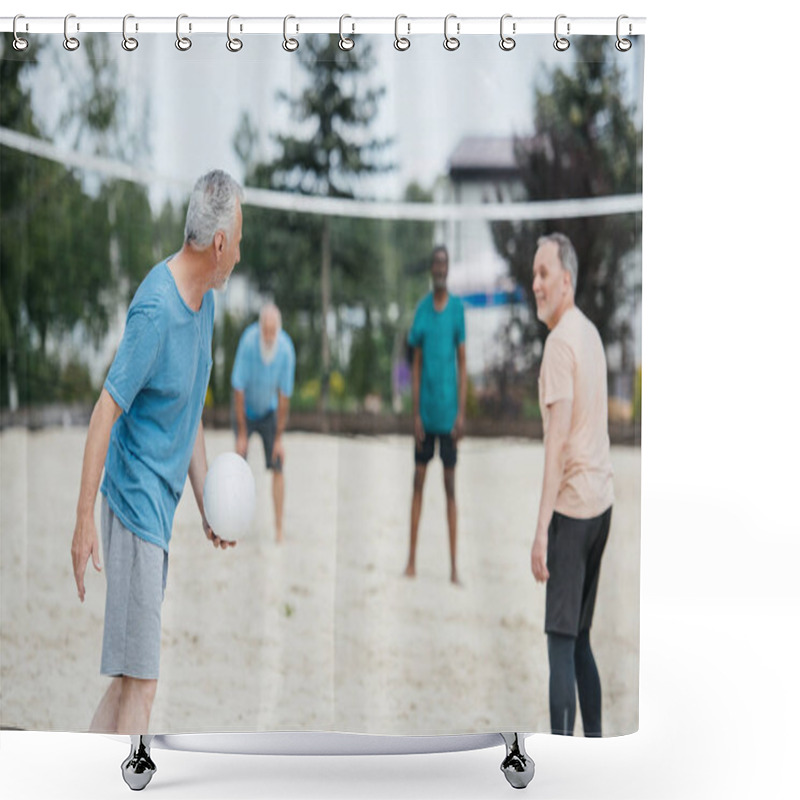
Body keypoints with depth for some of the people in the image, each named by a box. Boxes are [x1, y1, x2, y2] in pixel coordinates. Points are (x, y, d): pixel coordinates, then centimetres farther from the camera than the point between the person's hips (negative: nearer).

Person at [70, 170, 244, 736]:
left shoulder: (205, 298, 9)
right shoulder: (156, 310, -19)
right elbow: (106, 412, -19)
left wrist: (207, 502, 17)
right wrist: (85, 521, -20)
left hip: (161, 506, 9)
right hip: (135, 503, -9)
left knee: (130, 678, 13)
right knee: (140, 681, -6)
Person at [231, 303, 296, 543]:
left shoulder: (286, 349, -25)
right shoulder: (248, 341, -29)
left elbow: (284, 396, -15)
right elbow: (239, 389, -21)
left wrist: (279, 438, -10)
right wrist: (241, 434, -17)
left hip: (269, 411, 1)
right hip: (245, 410, -1)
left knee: (277, 468, -5)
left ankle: (279, 528, 0)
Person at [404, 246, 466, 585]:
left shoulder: (458, 308, -2)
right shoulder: (421, 310, 4)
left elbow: (463, 363, -2)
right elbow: (416, 364, 5)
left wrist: (461, 413, -8)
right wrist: (415, 414, -1)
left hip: (448, 411, -2)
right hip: (425, 410, 2)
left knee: (450, 486, 2)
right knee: (418, 480, 6)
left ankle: (453, 566, 5)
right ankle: (412, 557, 13)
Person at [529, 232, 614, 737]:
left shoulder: (560, 341, -13)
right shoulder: (591, 332, 13)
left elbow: (557, 444, -19)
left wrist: (541, 531, -20)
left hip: (572, 504, -9)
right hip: (602, 499, 9)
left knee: (562, 642, -7)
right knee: (580, 639, 15)